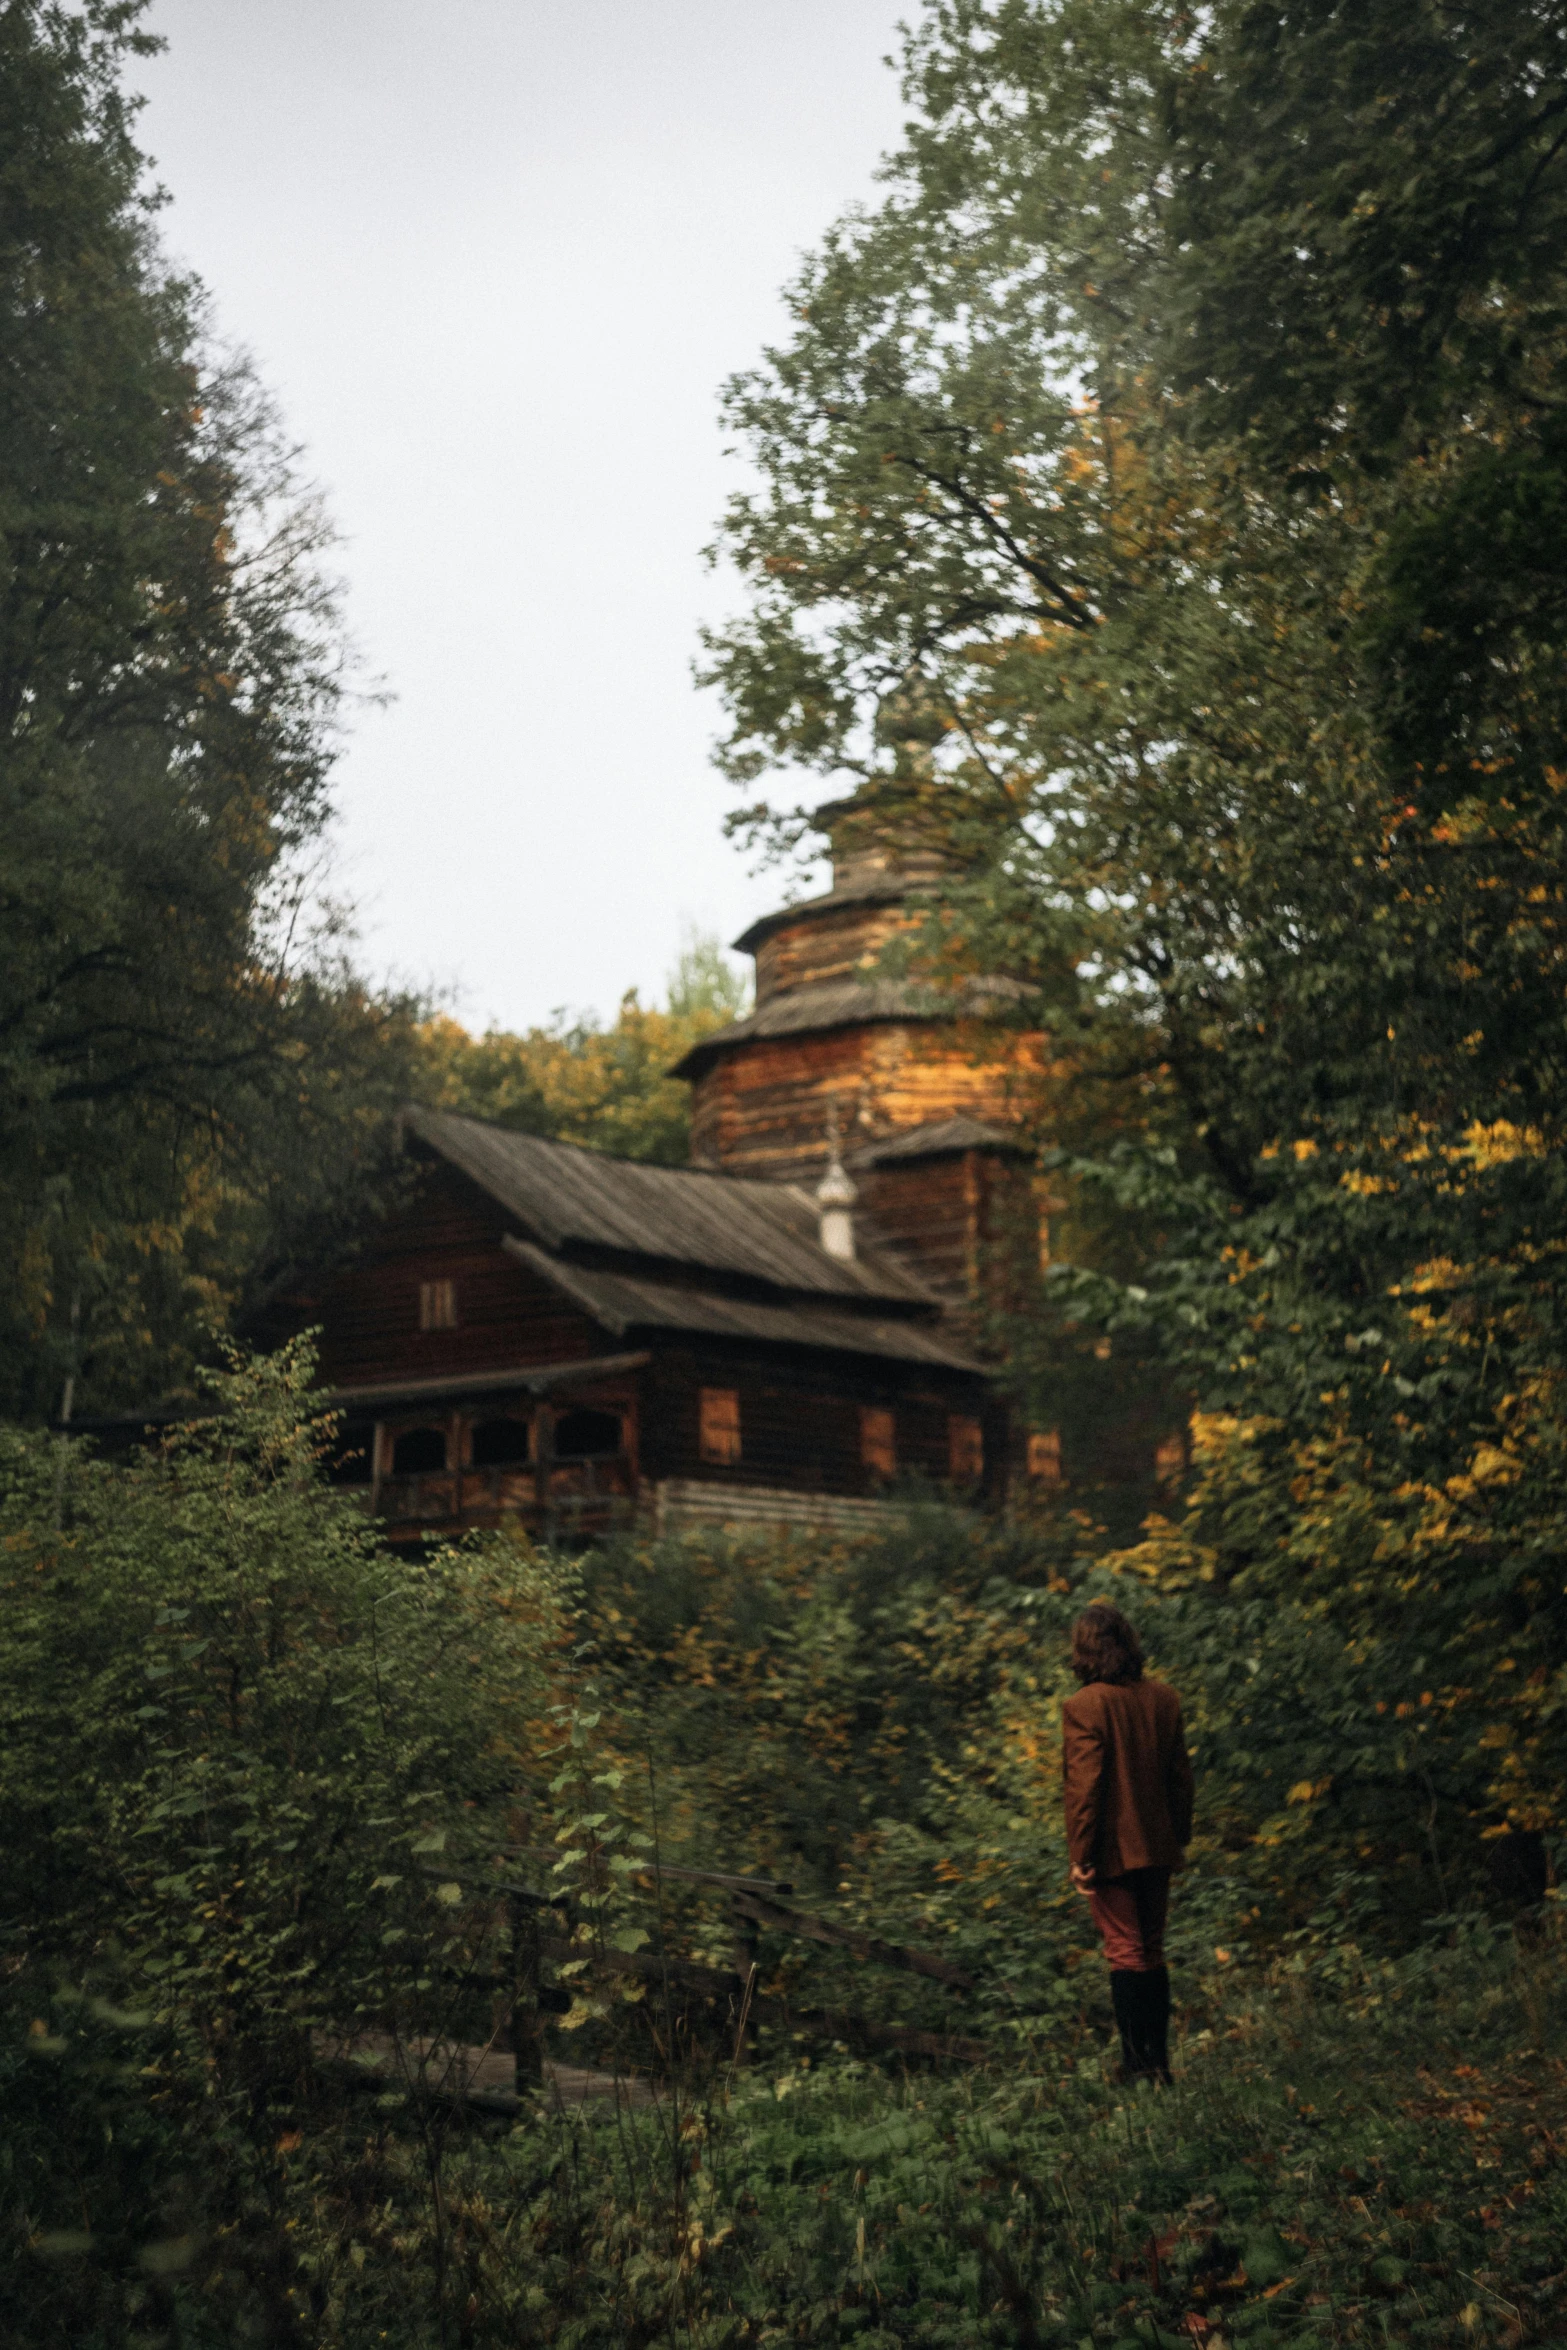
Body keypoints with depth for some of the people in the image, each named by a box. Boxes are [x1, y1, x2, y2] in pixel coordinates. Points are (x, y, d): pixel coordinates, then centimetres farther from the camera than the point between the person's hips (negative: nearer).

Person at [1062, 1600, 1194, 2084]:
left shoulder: (1084, 1706, -16)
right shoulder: (1162, 1697, 1)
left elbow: (1083, 1786, -17)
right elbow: (1180, 1772, 8)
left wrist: (1080, 1854, -11)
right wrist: (1179, 1837, 17)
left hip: (1111, 1851, -5)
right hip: (1157, 1847, 5)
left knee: (1125, 1953, 2)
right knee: (1152, 1952, 16)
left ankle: (1141, 2067, 2)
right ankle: (1160, 2060, 21)